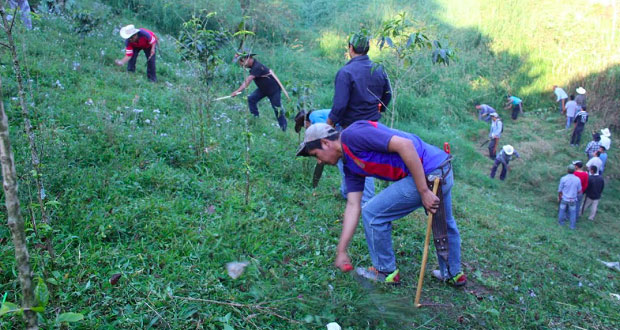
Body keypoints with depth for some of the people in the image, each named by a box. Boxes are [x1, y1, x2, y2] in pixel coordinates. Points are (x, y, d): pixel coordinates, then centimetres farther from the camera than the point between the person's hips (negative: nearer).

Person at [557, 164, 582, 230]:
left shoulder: (563, 179, -20)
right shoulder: (577, 179, -14)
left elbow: (560, 190, -10)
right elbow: (579, 190, -2)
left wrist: (559, 197, 8)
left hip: (564, 198, -1)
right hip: (573, 199, 1)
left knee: (562, 210, 21)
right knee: (572, 212, 17)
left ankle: (561, 222, 39)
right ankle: (572, 226, 27)